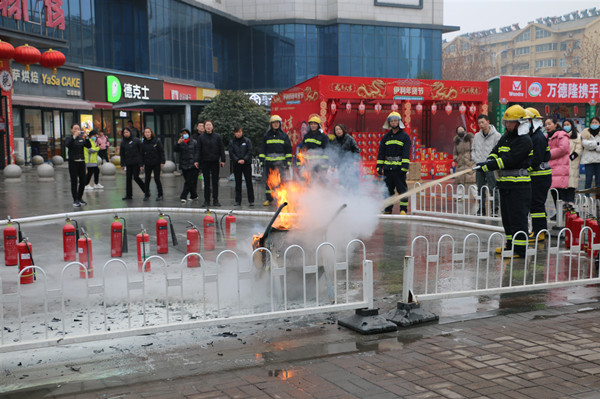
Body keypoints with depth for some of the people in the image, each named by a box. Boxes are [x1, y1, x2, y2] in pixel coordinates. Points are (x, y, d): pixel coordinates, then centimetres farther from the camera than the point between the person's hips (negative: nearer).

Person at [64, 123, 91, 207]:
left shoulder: (81, 138, 11)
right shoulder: (69, 139, -1)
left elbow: (89, 146, -1)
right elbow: (67, 145, -23)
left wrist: (86, 138, -16)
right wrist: (74, 136, -28)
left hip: (81, 161, 4)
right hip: (73, 162, -4)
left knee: (83, 181, 6)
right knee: (74, 181, -3)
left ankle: (80, 198, 20)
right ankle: (75, 200, 2)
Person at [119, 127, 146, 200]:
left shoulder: (136, 140, -3)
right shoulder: (123, 142, 9)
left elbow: (141, 152, -4)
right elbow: (122, 154, 14)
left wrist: (141, 163, -9)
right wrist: (122, 164, 5)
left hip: (136, 163, -4)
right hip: (128, 164, 4)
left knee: (136, 177, -6)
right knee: (128, 178, 3)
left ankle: (146, 191, 12)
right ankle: (128, 195, 9)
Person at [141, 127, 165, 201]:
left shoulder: (157, 141, -5)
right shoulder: (143, 143, 4)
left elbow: (162, 152, -3)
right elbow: (142, 154, 7)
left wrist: (162, 162, -9)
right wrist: (142, 163, 0)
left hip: (156, 164, -3)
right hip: (147, 164, 3)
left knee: (157, 179, -3)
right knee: (147, 179, 4)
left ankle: (160, 195, 7)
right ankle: (147, 195, 13)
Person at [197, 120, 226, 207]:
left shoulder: (217, 136, 4)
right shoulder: (201, 137, 4)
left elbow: (222, 149, 4)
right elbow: (198, 150, 4)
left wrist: (223, 160, -2)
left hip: (215, 162, 0)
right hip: (205, 162, 0)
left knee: (215, 181, 4)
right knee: (206, 182, 4)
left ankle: (215, 200, 11)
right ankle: (206, 201, 10)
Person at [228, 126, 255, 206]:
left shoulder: (247, 141, 3)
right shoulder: (232, 142, 7)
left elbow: (250, 152, -3)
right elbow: (231, 153, 1)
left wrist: (244, 160, -16)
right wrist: (237, 160, -14)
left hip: (246, 164, -2)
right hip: (236, 165, 2)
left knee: (249, 182, -2)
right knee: (238, 183, 5)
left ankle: (251, 200, 0)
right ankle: (238, 201, 8)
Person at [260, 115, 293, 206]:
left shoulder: (284, 135, 8)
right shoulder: (266, 136, 11)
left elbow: (288, 150, 8)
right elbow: (262, 149, 13)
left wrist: (288, 161, 1)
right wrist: (262, 160, 4)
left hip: (281, 162, -2)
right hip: (269, 162, 2)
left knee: (282, 180, -7)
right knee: (268, 181, 3)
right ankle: (268, 198, 11)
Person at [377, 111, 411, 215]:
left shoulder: (405, 136, 3)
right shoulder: (386, 137, 14)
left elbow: (406, 153, -4)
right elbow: (381, 153, 14)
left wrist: (404, 167, -13)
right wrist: (379, 167, 6)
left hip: (399, 168, -4)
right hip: (387, 167, 4)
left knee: (402, 189, -4)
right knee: (388, 190, 7)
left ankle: (403, 209, 1)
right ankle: (387, 210, 14)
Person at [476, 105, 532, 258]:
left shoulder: (525, 140, -13)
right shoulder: (506, 137, 16)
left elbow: (509, 160, -21)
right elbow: (495, 151, 12)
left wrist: (487, 166, -23)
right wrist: (490, 160, -12)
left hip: (518, 186, -9)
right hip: (505, 184, 9)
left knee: (518, 218, -7)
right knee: (507, 217, 16)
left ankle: (520, 250, -4)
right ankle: (511, 245, 27)